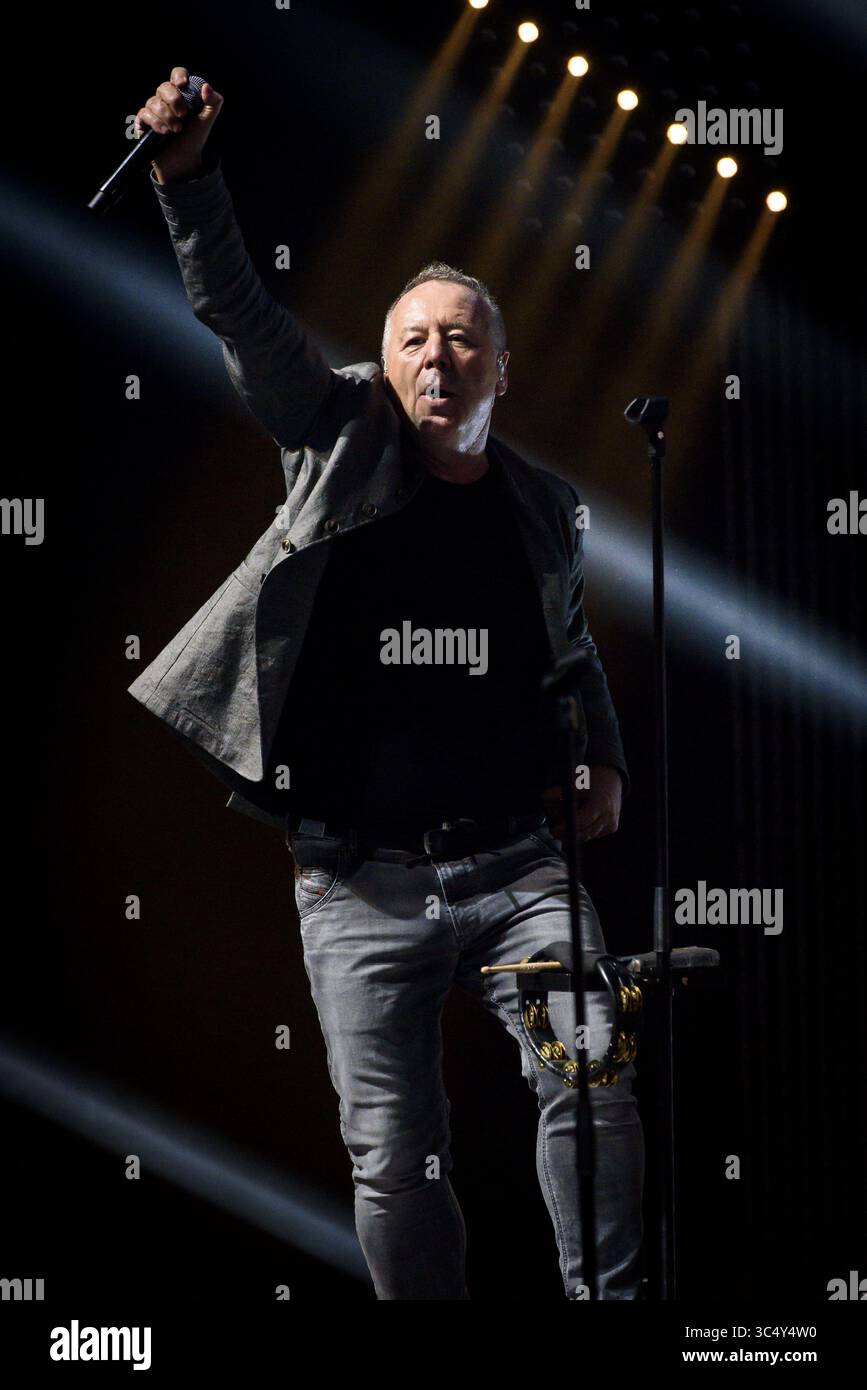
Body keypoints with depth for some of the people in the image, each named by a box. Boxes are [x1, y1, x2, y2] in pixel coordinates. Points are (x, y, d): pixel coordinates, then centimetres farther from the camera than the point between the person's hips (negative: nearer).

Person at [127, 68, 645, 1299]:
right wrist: (190, 177, -22)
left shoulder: (545, 504, 9)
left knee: (594, 1084, -16)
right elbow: (239, 317, -9)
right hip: (360, 885, -1)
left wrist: (606, 759, 12)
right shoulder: (344, 449, 2)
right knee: (394, 1161, 0)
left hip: (515, 863, 1)